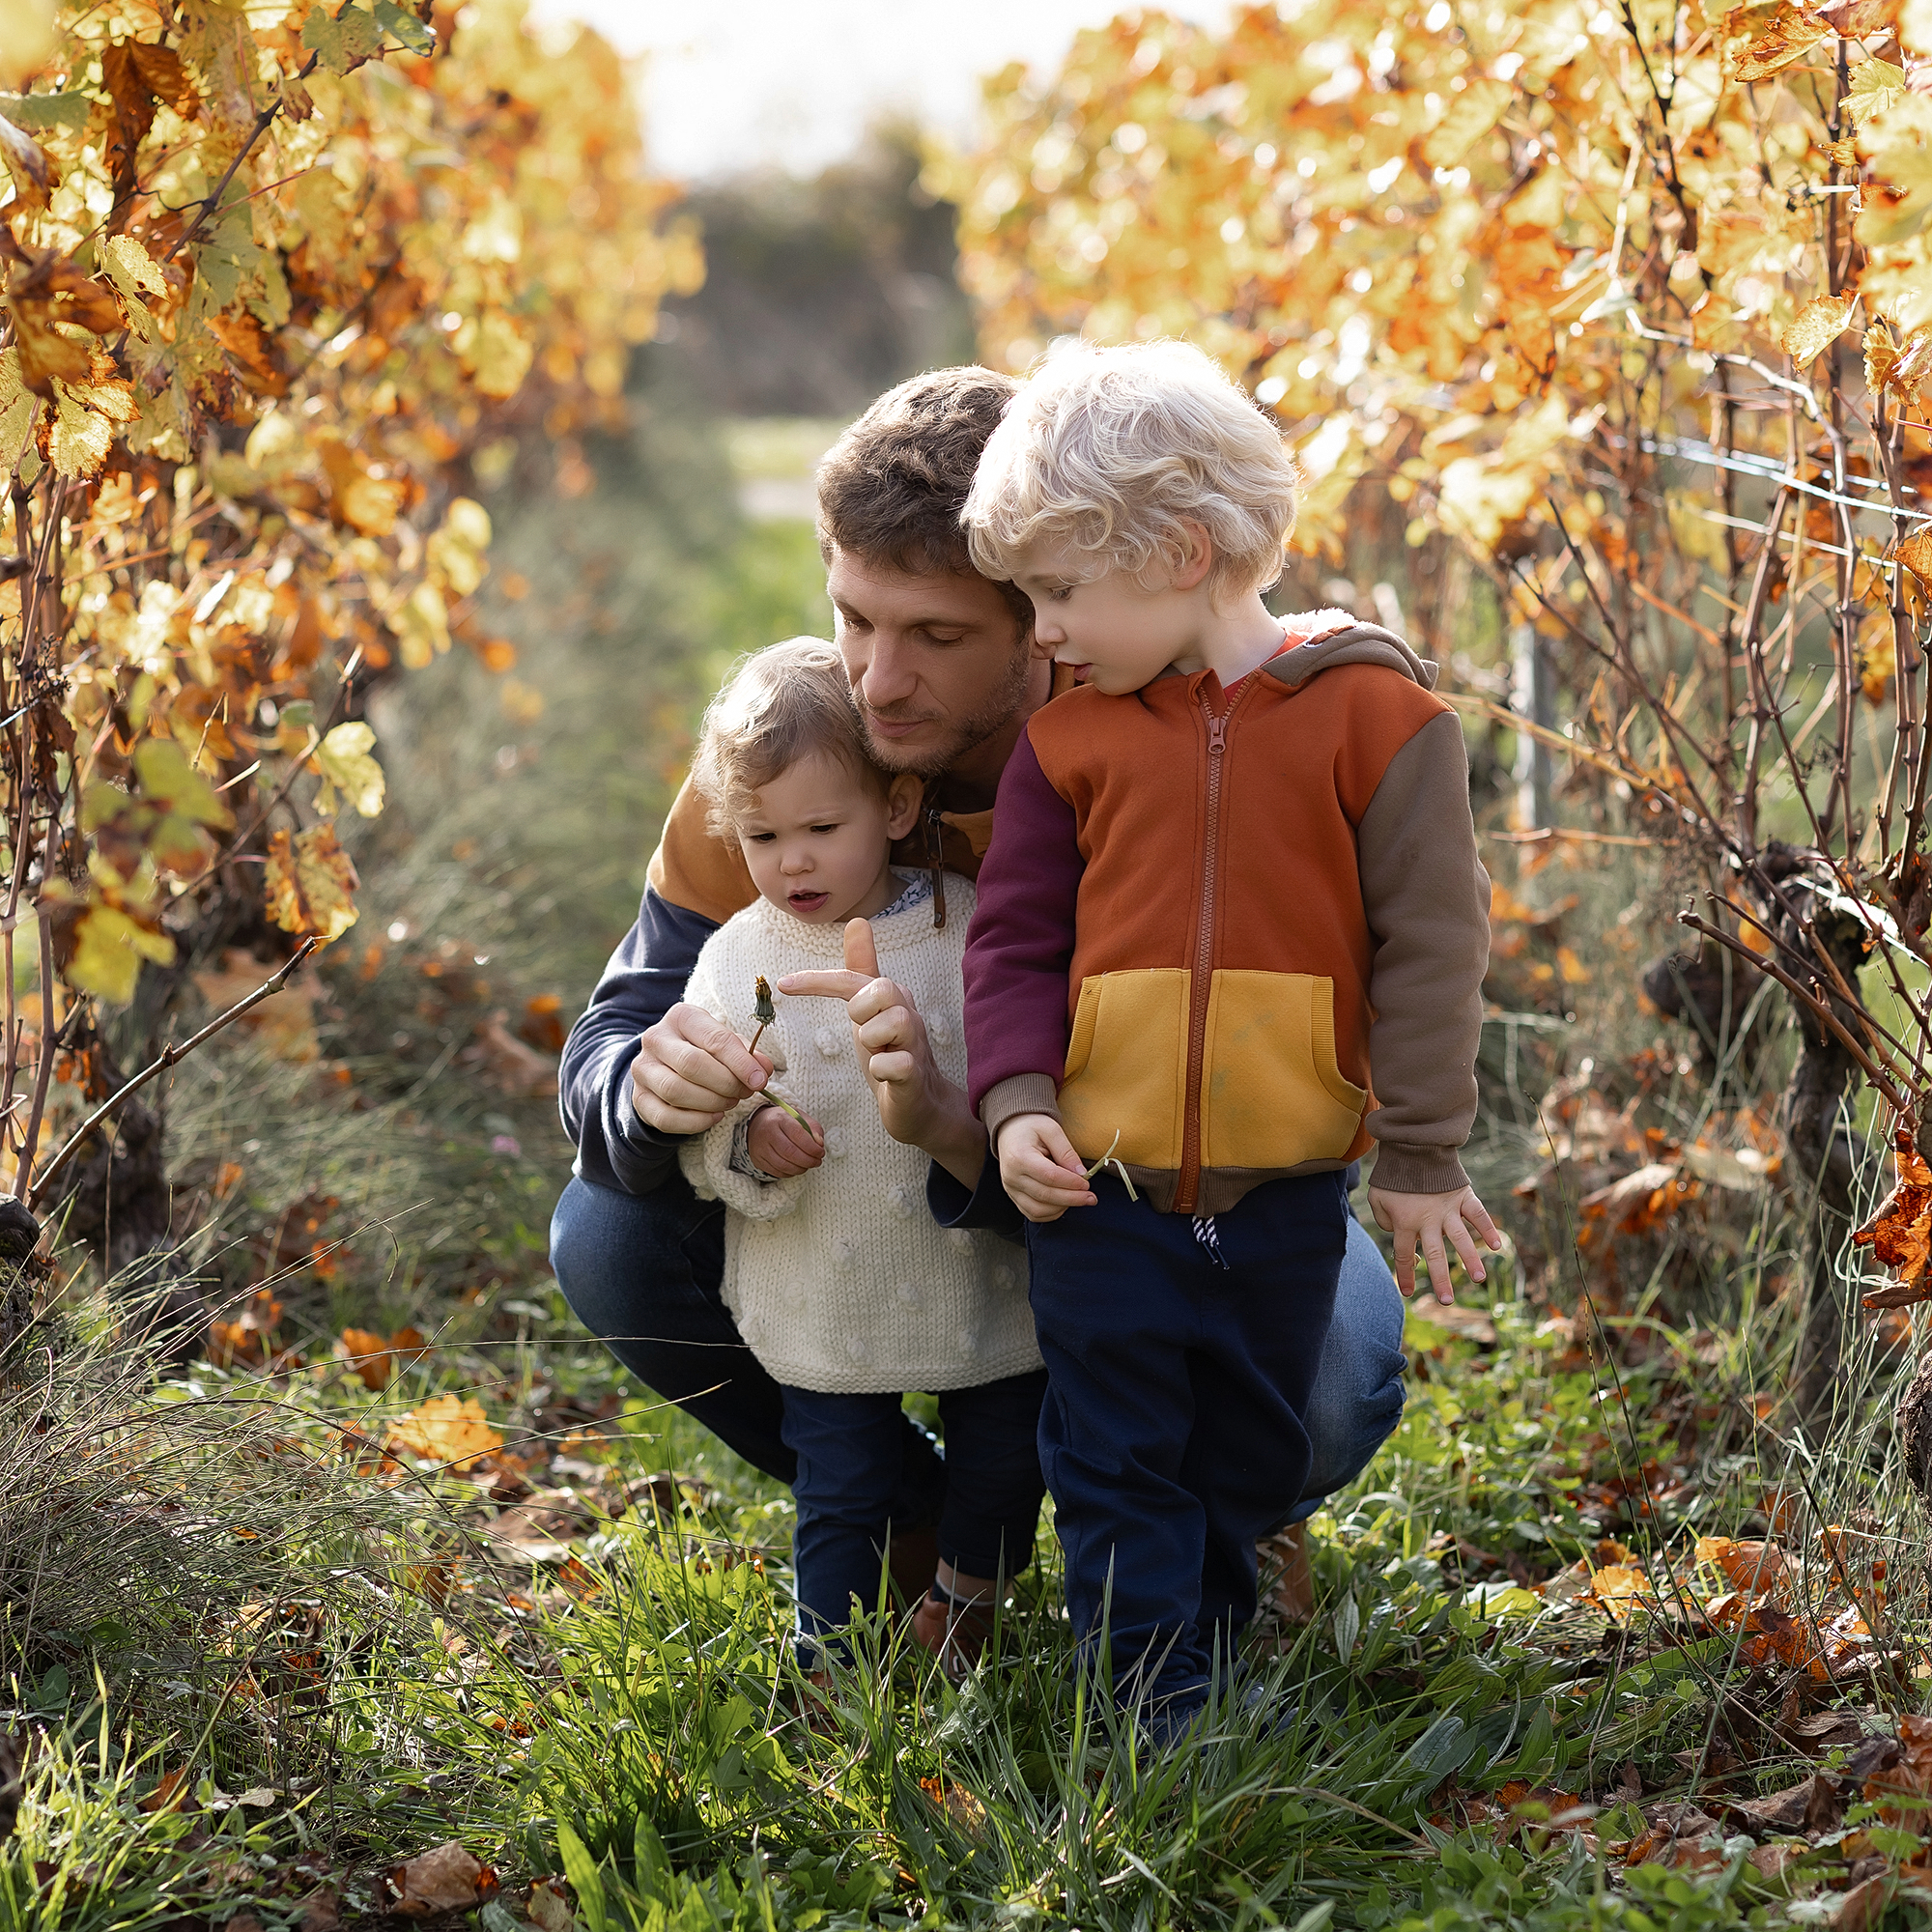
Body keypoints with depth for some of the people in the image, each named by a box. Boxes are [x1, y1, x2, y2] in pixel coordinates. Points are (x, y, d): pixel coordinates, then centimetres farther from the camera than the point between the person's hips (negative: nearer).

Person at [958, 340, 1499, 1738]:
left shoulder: (1372, 714, -8)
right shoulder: (1070, 739, 1)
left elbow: (1429, 944, -5)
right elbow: (1016, 938, 5)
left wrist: (1421, 1157, -5)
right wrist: (1017, 1101, -11)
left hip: (1284, 1194, -1)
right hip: (1103, 1189, 1)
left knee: (1249, 1461, 16)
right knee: (1117, 1467, 4)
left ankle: (1212, 1644, 38)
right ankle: (1155, 1717, 14)